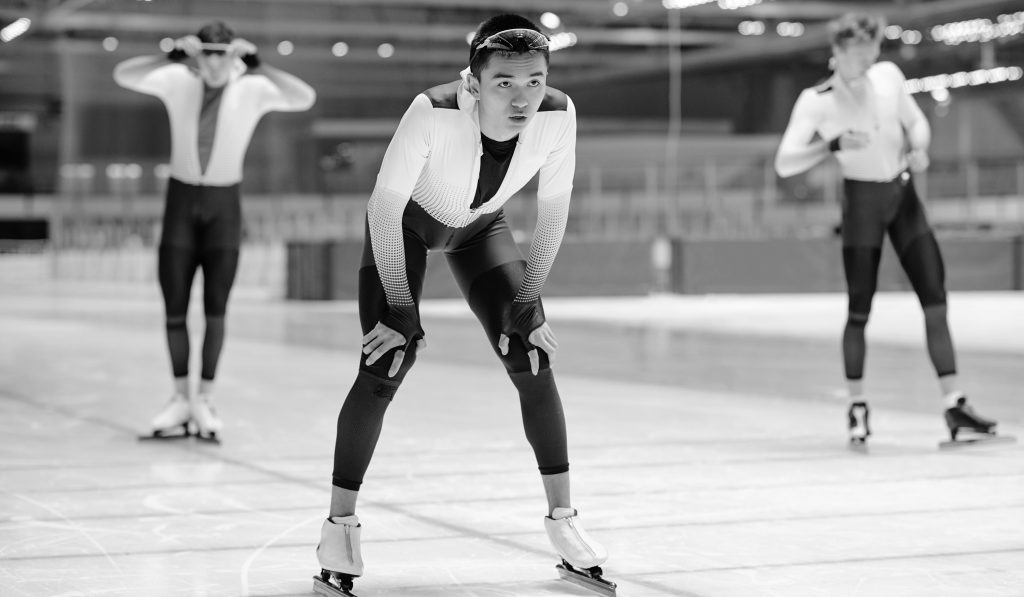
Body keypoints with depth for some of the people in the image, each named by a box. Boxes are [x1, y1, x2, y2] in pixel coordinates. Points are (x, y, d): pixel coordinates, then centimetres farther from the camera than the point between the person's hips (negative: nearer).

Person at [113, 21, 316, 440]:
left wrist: (256, 65, -27)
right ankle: (180, 398, 16)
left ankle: (205, 400, 12)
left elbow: (305, 99, -25)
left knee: (215, 309, 0)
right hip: (181, 201, 1)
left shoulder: (252, 90, -11)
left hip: (224, 205, -1)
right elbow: (122, 75, -18)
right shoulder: (179, 81, -7)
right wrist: (173, 56, -26)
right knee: (174, 307, 2)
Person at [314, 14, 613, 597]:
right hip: (406, 221, -3)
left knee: (533, 360, -8)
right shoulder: (433, 112, -40)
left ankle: (564, 521, 4)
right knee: (385, 365, -15)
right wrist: (399, 308, -26)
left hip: (480, 225, 3)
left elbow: (553, 211, -15)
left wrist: (528, 303, -12)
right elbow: (385, 207, -29)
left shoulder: (558, 115, -30)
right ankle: (340, 525, -2)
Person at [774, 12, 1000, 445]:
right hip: (863, 201, -4)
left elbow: (917, 122, 12)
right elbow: (784, 164, -20)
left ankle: (954, 405, 1)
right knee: (859, 311, -3)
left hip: (904, 195, 4)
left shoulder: (889, 76, -3)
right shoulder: (815, 102, -15)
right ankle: (857, 408, 12)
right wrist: (834, 145, -32)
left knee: (935, 299, -1)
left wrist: (919, 149, -9)